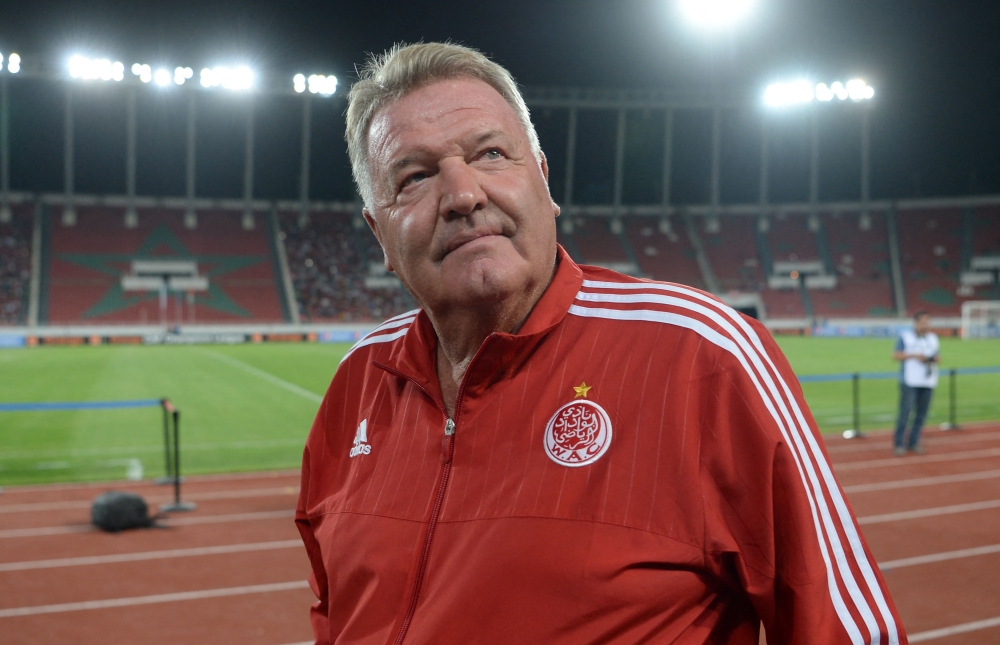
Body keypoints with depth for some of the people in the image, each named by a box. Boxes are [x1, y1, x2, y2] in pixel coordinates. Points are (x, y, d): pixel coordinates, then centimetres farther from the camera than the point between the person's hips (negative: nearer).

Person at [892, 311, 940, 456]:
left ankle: (913, 442, 15)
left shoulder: (933, 338, 15)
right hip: (909, 381, -5)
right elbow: (896, 355, -4)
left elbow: (937, 357, 19)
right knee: (905, 411, -9)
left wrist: (936, 359, -4)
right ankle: (899, 443, -2)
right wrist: (914, 355, -14)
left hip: (928, 382, 5)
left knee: (922, 413, 4)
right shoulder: (905, 336, 0)